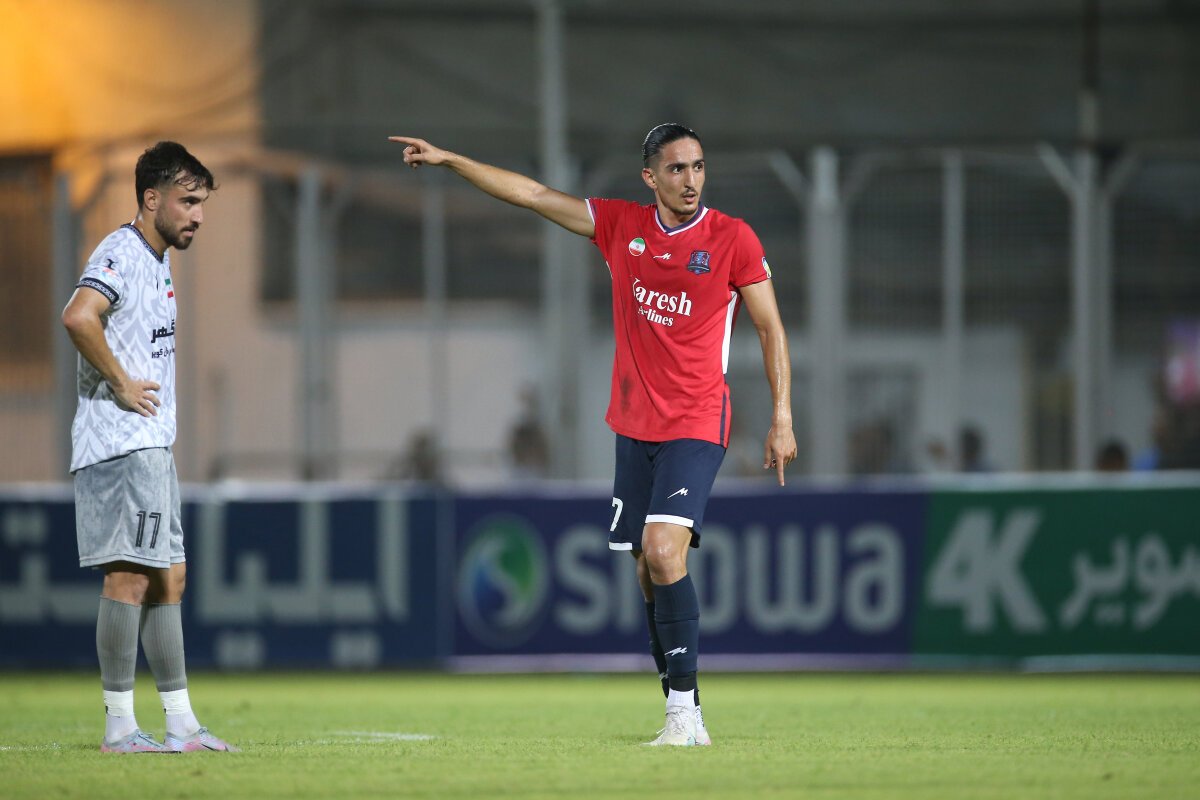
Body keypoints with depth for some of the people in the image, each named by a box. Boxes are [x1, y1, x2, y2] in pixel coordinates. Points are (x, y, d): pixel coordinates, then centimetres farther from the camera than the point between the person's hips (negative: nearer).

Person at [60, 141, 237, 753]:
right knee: (129, 576, -10)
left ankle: (181, 723, 15)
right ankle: (118, 726, -9)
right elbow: (78, 317, -30)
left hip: (151, 446, 10)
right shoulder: (121, 254, -13)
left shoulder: (158, 261, 19)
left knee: (167, 578, 11)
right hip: (121, 444, -10)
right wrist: (122, 385, -22)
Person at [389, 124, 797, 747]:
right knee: (650, 571, 5)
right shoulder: (620, 226, 6)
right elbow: (531, 195, 11)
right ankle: (681, 713, 12)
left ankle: (686, 712, -22)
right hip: (634, 427, 5)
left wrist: (782, 419, -4)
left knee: (663, 550, -21)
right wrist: (449, 160, 9)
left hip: (696, 426, -5)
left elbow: (770, 328, 1)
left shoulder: (733, 239, -5)